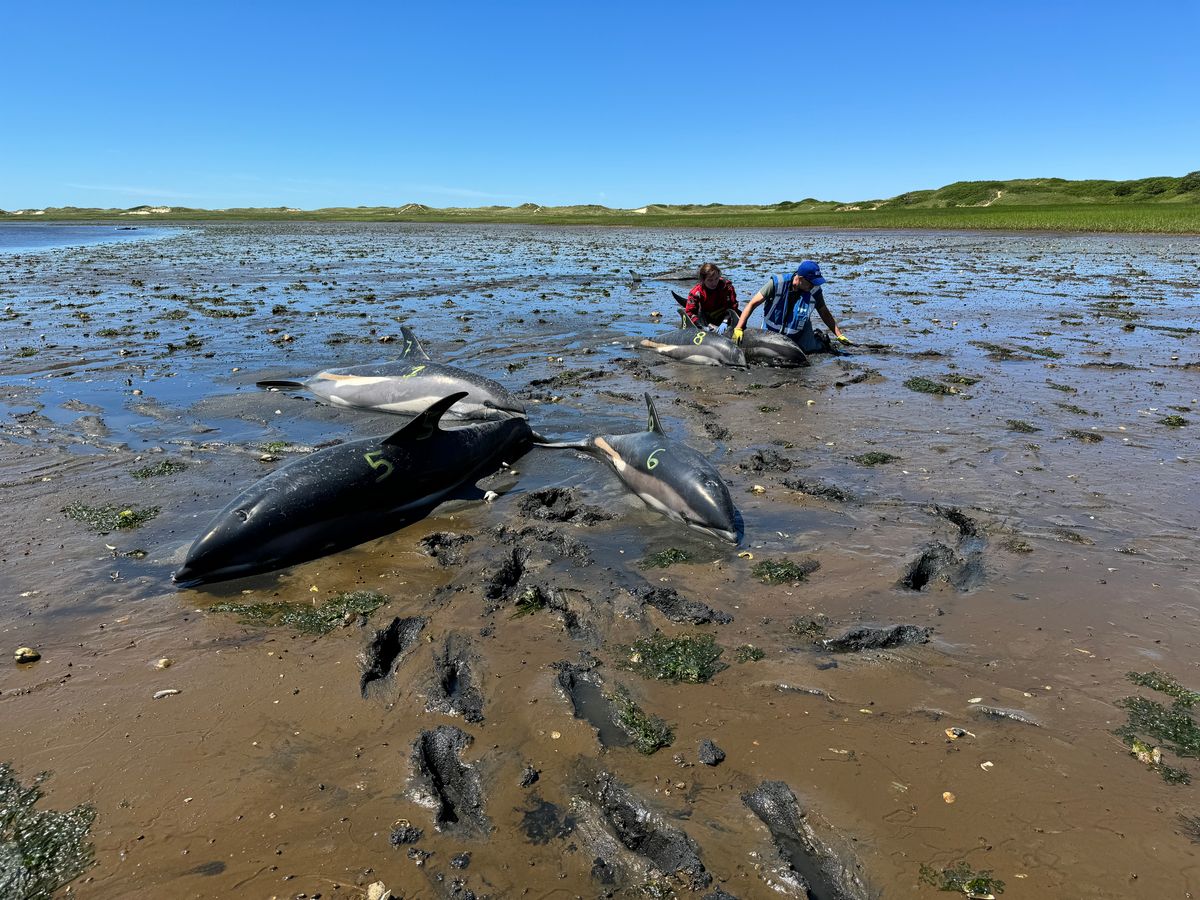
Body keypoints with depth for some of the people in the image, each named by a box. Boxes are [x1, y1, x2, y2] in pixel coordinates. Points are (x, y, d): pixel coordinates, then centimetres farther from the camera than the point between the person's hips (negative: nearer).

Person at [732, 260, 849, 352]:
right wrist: (738, 328, -31)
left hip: (799, 333, 1)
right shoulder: (777, 283, -25)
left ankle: (818, 337, 24)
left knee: (810, 350, -14)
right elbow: (753, 304, -23)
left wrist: (839, 335, -6)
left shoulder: (814, 290, -17)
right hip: (771, 332, -1)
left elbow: (825, 313, -1)